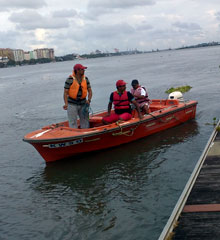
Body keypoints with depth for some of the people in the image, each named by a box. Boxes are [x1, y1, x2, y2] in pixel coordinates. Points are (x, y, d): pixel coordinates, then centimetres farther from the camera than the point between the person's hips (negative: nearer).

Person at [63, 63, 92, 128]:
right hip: (72, 104, -5)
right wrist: (66, 103, -22)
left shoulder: (85, 79, 5)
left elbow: (90, 91, 8)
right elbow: (65, 92, -10)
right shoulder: (70, 79, -9)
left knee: (85, 122, 11)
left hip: (83, 104, 5)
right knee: (73, 123, -4)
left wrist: (89, 100, -9)